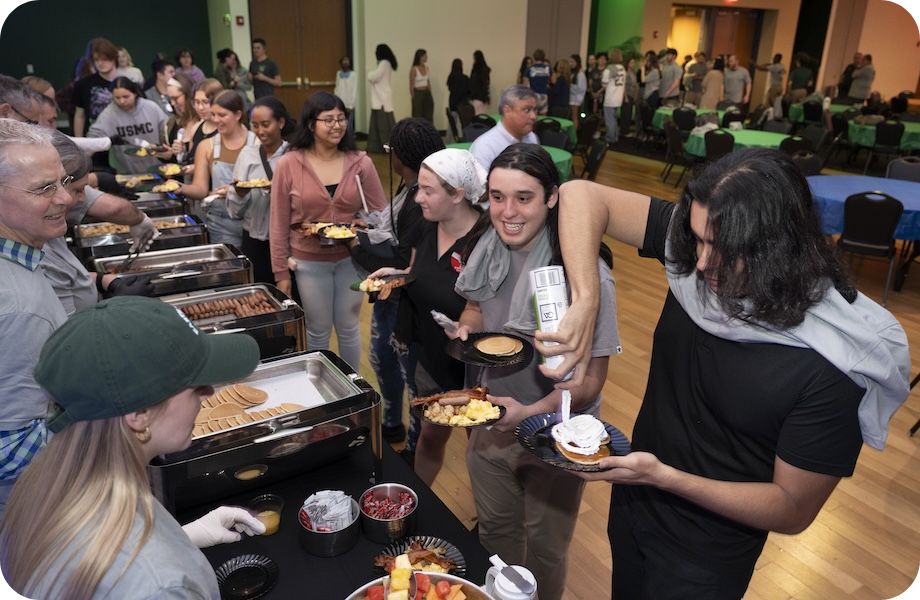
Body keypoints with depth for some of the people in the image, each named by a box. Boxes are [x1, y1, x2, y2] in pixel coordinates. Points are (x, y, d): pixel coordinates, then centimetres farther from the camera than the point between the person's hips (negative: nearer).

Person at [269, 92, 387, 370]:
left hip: (351, 258, 1)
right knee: (318, 331, 12)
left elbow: (380, 213, 3)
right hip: (309, 262, -1)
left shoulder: (360, 162, -5)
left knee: (348, 328, 15)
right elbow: (278, 224, -4)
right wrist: (281, 272, -3)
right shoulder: (288, 165, -8)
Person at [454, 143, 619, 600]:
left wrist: (529, 413, -33)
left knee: (543, 549, 20)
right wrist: (467, 328, -11)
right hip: (490, 424, 5)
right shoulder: (489, 248, -9)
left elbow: (590, 379, -20)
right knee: (494, 530, 27)